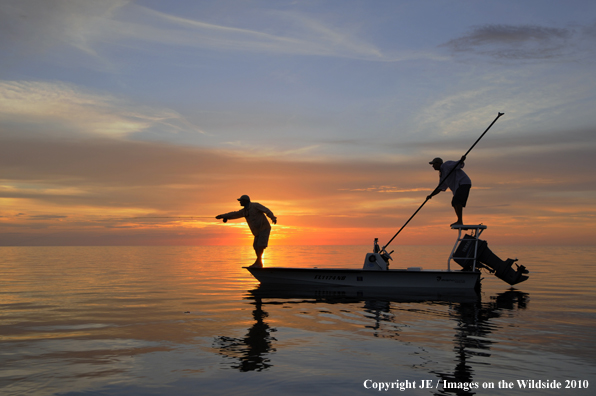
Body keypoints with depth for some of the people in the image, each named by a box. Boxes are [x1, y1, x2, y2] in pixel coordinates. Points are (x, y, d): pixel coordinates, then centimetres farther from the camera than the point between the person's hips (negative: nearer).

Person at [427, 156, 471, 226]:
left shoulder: (446, 165, -1)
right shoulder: (442, 175, 23)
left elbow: (460, 164, -9)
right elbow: (439, 188, 21)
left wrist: (462, 160, -32)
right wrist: (430, 195, 10)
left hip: (464, 183, -10)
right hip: (459, 186, 10)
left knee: (457, 201, -20)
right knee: (455, 203, 8)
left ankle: (459, 221, -24)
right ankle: (460, 223, 6)